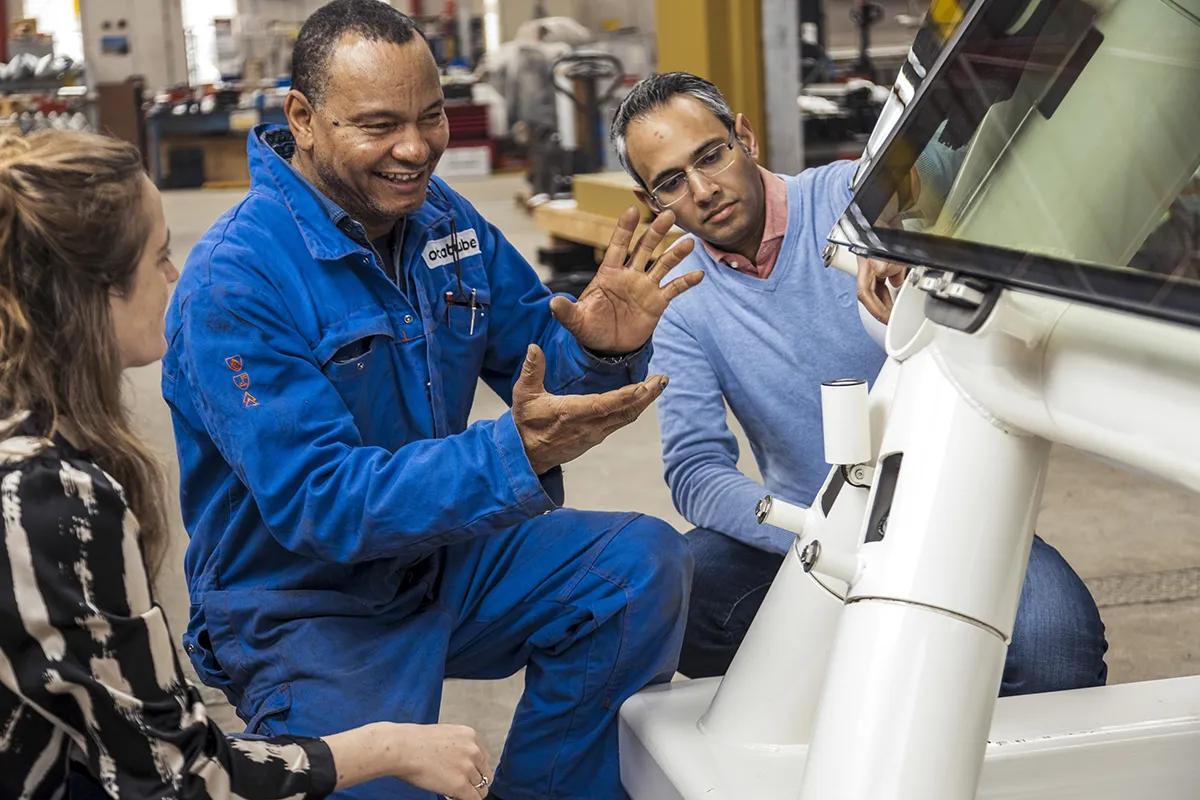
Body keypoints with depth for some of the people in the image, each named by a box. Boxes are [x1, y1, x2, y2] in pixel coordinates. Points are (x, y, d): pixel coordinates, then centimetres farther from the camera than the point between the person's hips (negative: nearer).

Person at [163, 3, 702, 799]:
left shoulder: (442, 218, -1)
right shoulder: (235, 280, -22)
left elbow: (543, 367, 2)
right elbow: (317, 501, -28)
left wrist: (606, 351, -23)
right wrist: (513, 456, -39)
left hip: (445, 552, 6)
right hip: (303, 604, -6)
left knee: (645, 563, -9)